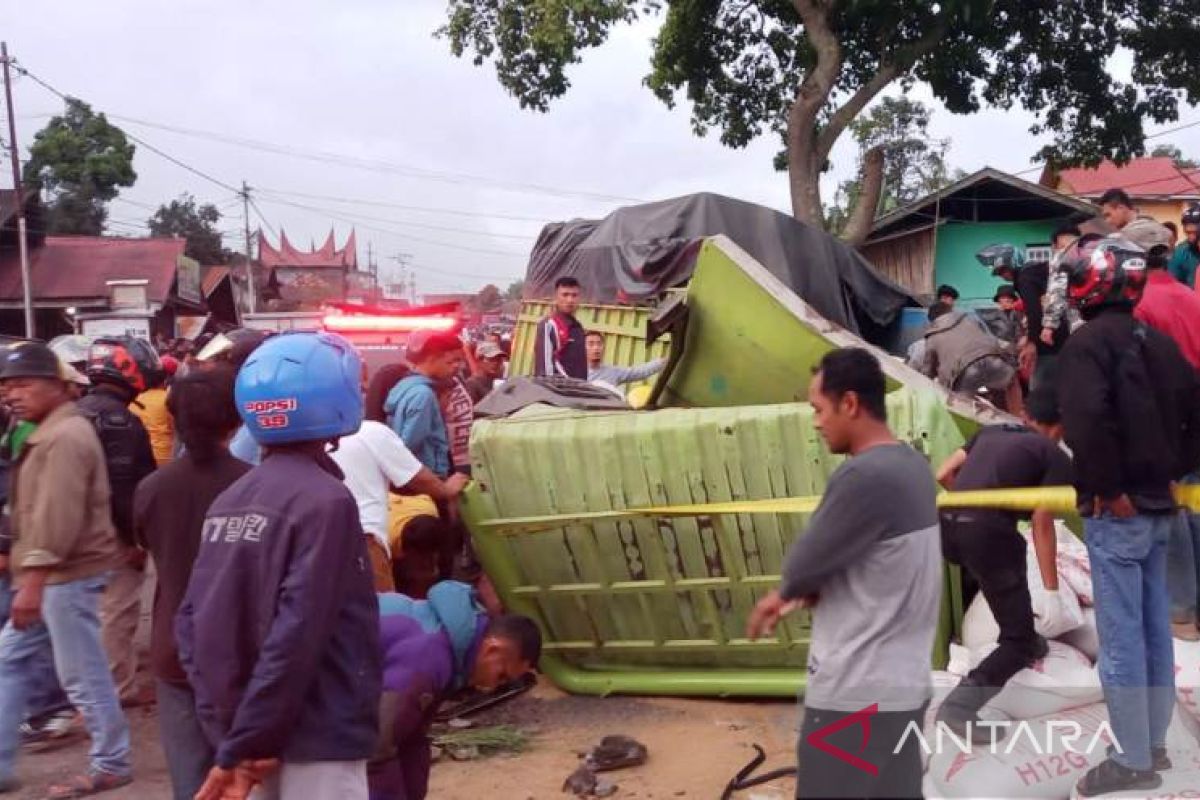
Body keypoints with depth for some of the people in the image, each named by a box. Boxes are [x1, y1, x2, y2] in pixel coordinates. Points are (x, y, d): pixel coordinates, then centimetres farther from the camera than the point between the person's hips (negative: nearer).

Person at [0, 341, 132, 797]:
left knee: (82, 674, -1)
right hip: (52, 575, 11)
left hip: (67, 576, -11)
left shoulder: (65, 437, -18)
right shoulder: (50, 433, 16)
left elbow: (57, 517, -25)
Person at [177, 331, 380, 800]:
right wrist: (242, 744, -15)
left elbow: (192, 620, 4)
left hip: (266, 733, 8)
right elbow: (297, 633, -22)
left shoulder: (230, 502, 7)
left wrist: (229, 728, 0)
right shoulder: (324, 501, -16)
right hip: (316, 737, -7)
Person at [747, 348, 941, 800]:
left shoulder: (865, 476, -23)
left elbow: (803, 566, -16)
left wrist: (787, 592, 6)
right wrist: (792, 595, 1)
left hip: (856, 692, -9)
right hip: (901, 682, 9)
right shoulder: (911, 465, 7)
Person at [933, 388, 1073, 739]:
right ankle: (959, 705, -12)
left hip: (947, 527, 7)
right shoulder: (1056, 457, 8)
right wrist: (1051, 592, -4)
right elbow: (1042, 521, -3)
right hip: (987, 534, -7)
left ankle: (1025, 639, 50)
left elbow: (943, 474, 21)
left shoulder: (991, 432, 24)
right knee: (1018, 640, 6)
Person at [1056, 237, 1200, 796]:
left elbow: (1088, 421, -28)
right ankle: (1154, 745, 26)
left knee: (1121, 636, -1)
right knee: (1153, 627, 15)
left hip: (1116, 511, -8)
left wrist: (1106, 488, -18)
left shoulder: (1087, 343, -13)